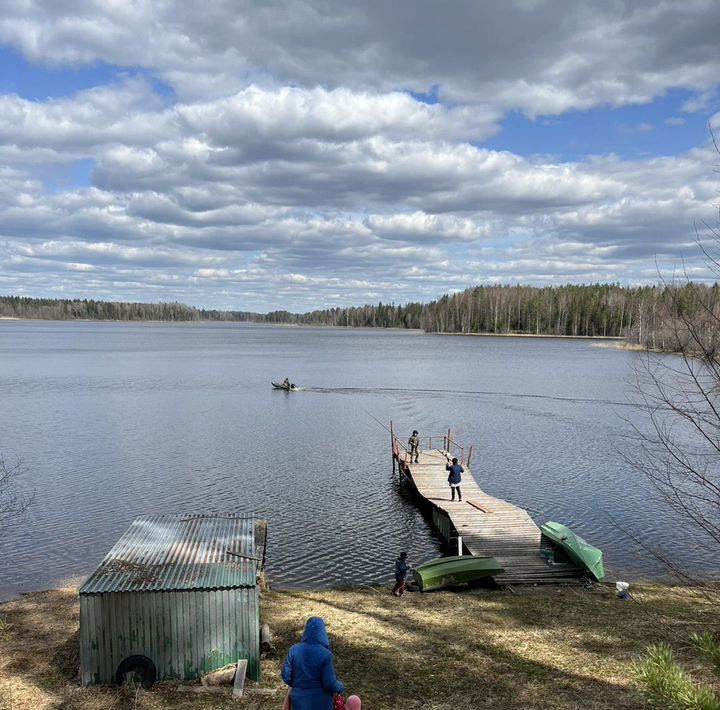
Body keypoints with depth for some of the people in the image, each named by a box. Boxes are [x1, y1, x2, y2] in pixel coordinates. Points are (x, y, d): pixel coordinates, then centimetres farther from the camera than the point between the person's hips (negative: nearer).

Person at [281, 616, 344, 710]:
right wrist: (340, 687, 3)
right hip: (319, 702, -3)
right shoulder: (325, 654, -21)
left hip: (299, 700, 3)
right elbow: (330, 683, -18)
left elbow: (285, 675, -4)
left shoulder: (294, 650, -11)